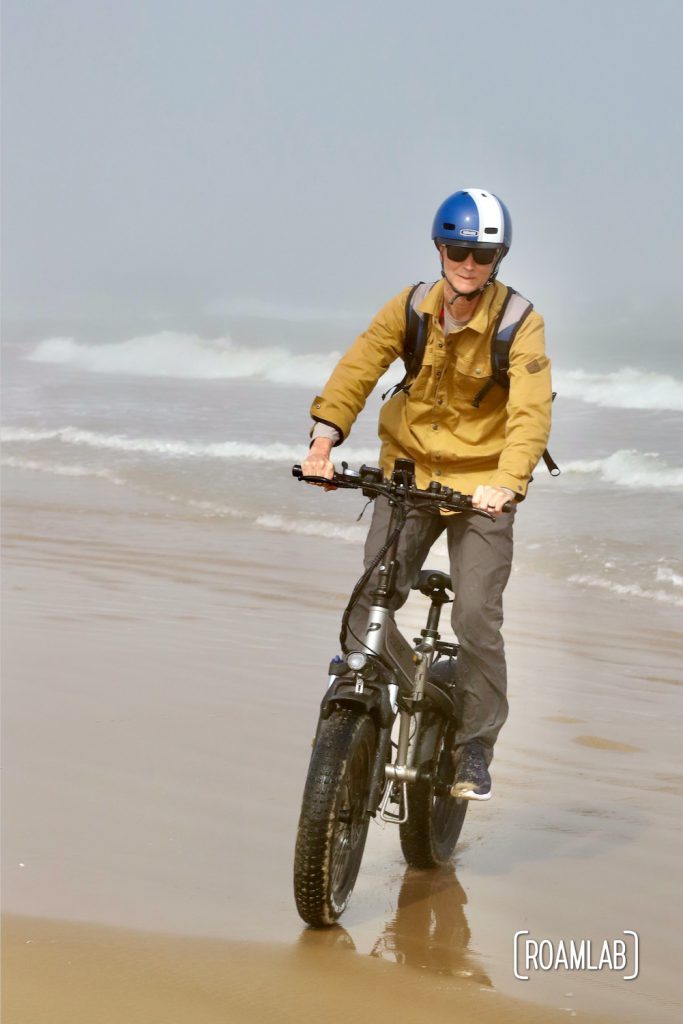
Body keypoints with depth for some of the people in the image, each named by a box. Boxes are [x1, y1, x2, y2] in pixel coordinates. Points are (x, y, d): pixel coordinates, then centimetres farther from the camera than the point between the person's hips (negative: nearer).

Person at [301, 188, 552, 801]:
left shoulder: (520, 325, -14)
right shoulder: (411, 309, -5)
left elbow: (531, 412, -24)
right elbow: (359, 367, -12)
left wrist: (507, 482, -40)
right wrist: (326, 434, -27)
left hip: (481, 487, -3)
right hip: (408, 472, 3)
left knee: (477, 618, -7)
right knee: (371, 602, -4)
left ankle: (476, 749, 8)